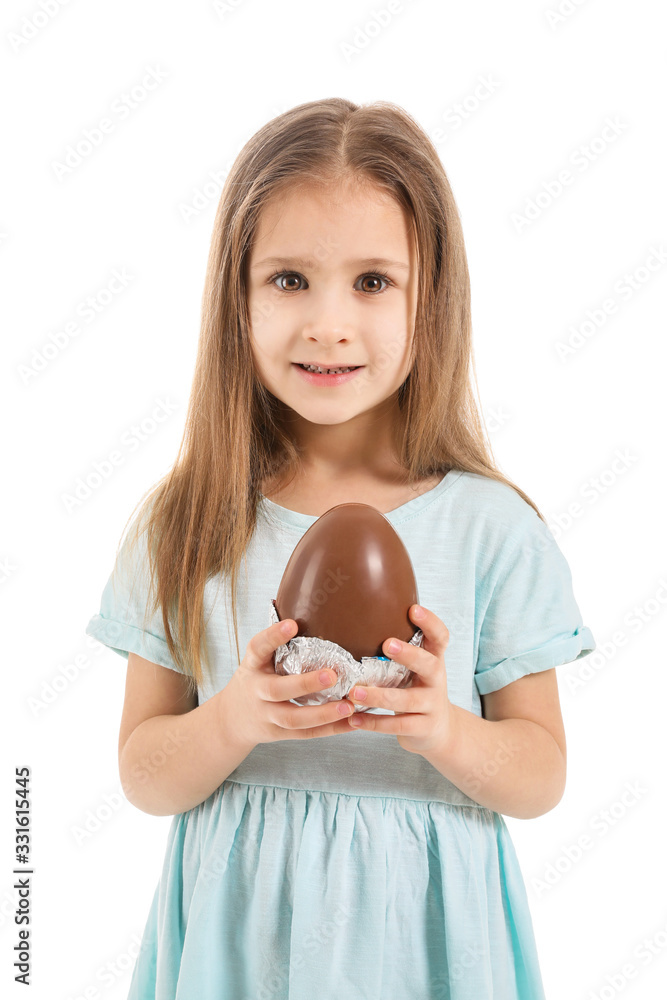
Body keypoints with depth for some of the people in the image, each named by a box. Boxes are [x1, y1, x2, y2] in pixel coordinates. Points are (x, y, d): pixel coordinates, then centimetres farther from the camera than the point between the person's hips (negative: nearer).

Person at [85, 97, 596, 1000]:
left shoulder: (492, 526, -9)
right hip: (237, 927, 1)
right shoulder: (189, 524, -7)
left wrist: (442, 728, -21)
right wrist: (238, 718, -22)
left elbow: (541, 779, -3)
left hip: (415, 925, 0)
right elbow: (144, 777, -4)